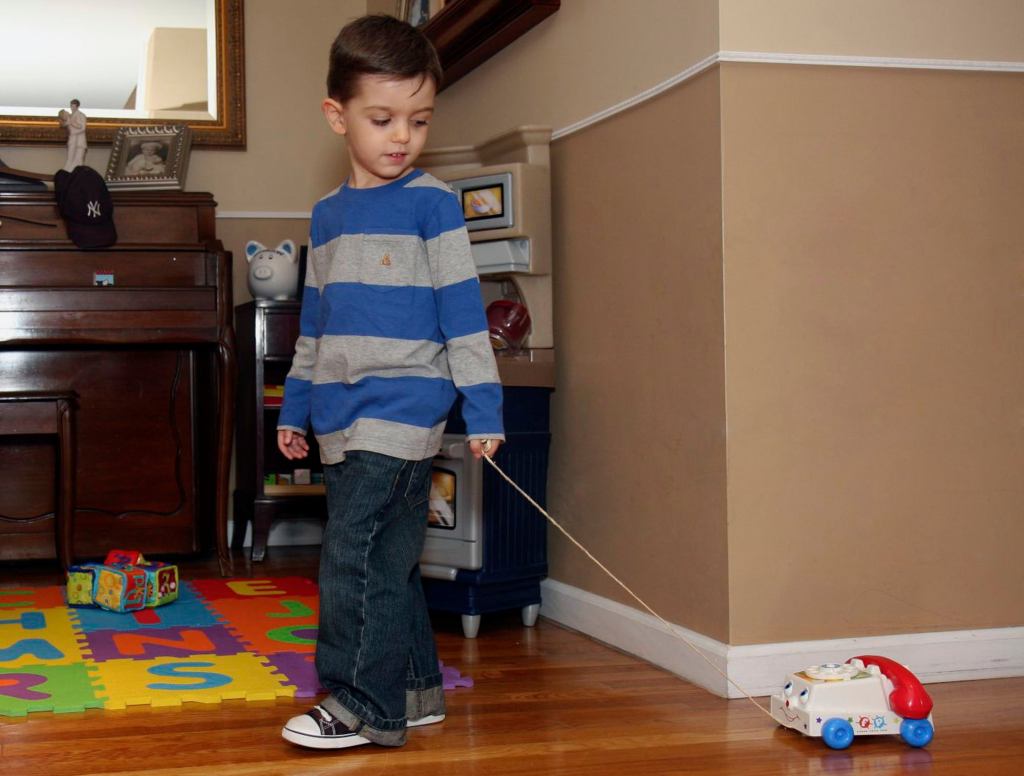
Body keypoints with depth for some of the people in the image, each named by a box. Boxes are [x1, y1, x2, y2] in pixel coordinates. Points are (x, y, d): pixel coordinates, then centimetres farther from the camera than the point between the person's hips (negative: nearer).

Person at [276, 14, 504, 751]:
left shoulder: (431, 203, -5)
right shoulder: (327, 215, 14)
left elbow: (464, 312, -7)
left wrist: (483, 409, -10)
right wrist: (295, 407, 21)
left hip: (402, 409, -7)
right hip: (342, 418, 7)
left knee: (354, 557, -11)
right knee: (388, 560, 12)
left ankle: (364, 705, -3)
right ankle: (416, 690, 23)